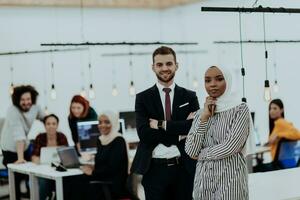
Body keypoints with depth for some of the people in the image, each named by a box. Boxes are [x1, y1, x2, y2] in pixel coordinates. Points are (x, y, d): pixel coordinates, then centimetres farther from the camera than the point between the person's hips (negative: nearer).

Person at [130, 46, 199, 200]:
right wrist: (179, 133, -15)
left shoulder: (190, 97, 7)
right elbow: (144, 133, -10)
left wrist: (161, 125, -14)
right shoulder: (143, 98, 3)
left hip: (184, 168, 1)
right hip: (155, 169, -1)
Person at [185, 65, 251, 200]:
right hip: (203, 180, 4)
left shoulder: (240, 109, -5)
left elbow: (231, 147, -15)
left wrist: (201, 154, -3)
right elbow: (191, 151, -3)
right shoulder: (200, 113, 7)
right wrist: (204, 117, -7)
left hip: (230, 180, -4)